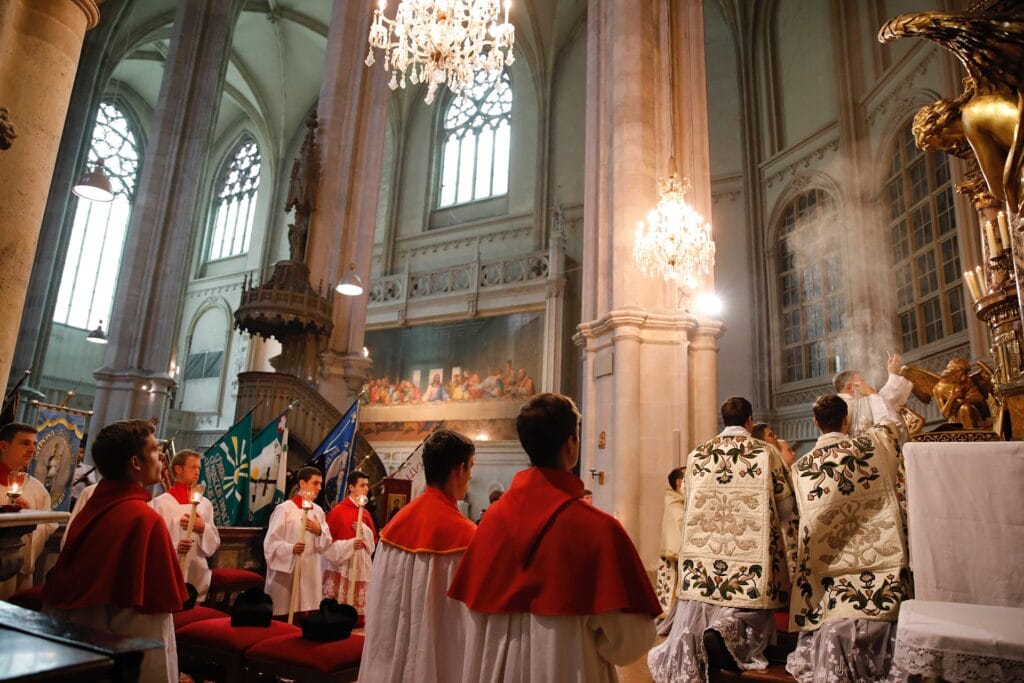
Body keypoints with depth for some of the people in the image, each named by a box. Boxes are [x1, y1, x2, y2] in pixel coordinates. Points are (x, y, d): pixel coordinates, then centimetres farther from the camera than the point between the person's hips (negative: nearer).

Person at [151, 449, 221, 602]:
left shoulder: (205, 503, 8)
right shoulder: (160, 503, -5)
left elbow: (215, 543, 10)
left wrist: (203, 528, -9)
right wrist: (174, 547, -23)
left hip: (198, 575, 4)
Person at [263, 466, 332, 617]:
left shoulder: (318, 511, 9)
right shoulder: (284, 508, -8)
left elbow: (326, 543, 12)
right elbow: (271, 542, -10)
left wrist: (319, 531, -9)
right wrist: (291, 548, -27)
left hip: (311, 573, 5)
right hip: (287, 572, -5)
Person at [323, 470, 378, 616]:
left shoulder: (366, 513, 10)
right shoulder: (337, 511, -6)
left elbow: (374, 541, 13)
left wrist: (364, 530, -6)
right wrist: (349, 544, -18)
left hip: (361, 567, 5)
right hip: (340, 567, -5)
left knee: (358, 610, 5)